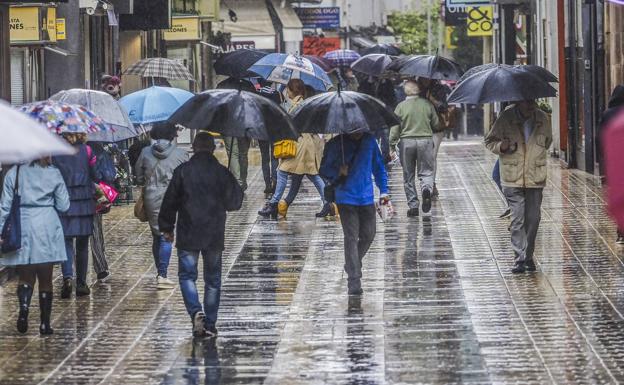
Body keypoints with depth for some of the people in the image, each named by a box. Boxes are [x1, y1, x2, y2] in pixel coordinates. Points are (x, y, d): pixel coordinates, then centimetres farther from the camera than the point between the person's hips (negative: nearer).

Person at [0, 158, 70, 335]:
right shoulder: (53, 174, -3)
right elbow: (63, 206, 2)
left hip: (22, 228, 0)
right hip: (47, 227, 0)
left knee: (25, 276, 11)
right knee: (45, 279, 9)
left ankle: (24, 307, -17)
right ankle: (45, 323, 10)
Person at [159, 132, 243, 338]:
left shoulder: (183, 171, -6)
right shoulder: (222, 172, -2)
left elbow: (170, 201, -2)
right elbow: (235, 202, 6)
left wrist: (167, 228, 9)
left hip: (188, 235, -2)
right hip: (215, 235, 2)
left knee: (187, 275, 7)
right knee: (213, 280, 11)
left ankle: (196, 312, -18)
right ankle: (210, 324, 11)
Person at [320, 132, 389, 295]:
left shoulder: (369, 141, 4)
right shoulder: (336, 144, -5)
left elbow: (379, 166, 14)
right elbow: (324, 170, 1)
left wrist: (383, 190, 7)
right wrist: (338, 173, -19)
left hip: (367, 198, 4)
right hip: (346, 199, -4)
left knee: (368, 235, 8)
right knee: (351, 238, -7)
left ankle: (353, 264, 33)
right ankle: (354, 280, -8)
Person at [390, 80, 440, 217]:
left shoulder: (401, 106, -4)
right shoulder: (427, 104, -1)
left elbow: (395, 127, -4)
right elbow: (436, 124, 8)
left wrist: (392, 145, 4)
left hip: (407, 141, 0)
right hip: (425, 141, 0)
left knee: (408, 175, 10)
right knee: (426, 171, 8)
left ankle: (413, 206, 8)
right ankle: (426, 189, -25)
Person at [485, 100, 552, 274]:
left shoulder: (543, 119, 4)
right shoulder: (506, 118, -5)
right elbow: (489, 141, 4)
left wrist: (536, 154, 9)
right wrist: (500, 146, -15)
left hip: (535, 178, 2)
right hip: (513, 179, -2)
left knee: (533, 219, 4)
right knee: (518, 219, -7)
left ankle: (528, 256, 19)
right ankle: (520, 259, -4)